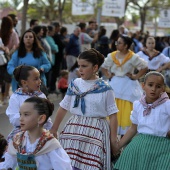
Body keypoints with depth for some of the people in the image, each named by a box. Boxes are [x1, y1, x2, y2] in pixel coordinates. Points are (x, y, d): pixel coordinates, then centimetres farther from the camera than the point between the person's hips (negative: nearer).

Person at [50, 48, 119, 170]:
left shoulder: (105, 89, -5)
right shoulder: (74, 84, 6)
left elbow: (113, 116, -3)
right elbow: (63, 108, 14)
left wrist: (113, 140, -5)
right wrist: (54, 130, 17)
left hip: (95, 132, -3)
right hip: (74, 129, 4)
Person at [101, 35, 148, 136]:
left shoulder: (133, 57, -9)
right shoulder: (112, 56, 3)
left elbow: (145, 67, -4)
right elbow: (104, 67, 17)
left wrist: (135, 77, -8)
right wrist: (108, 75, 3)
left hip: (128, 86, -3)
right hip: (114, 85, 3)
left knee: (126, 111, -2)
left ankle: (125, 133, 5)